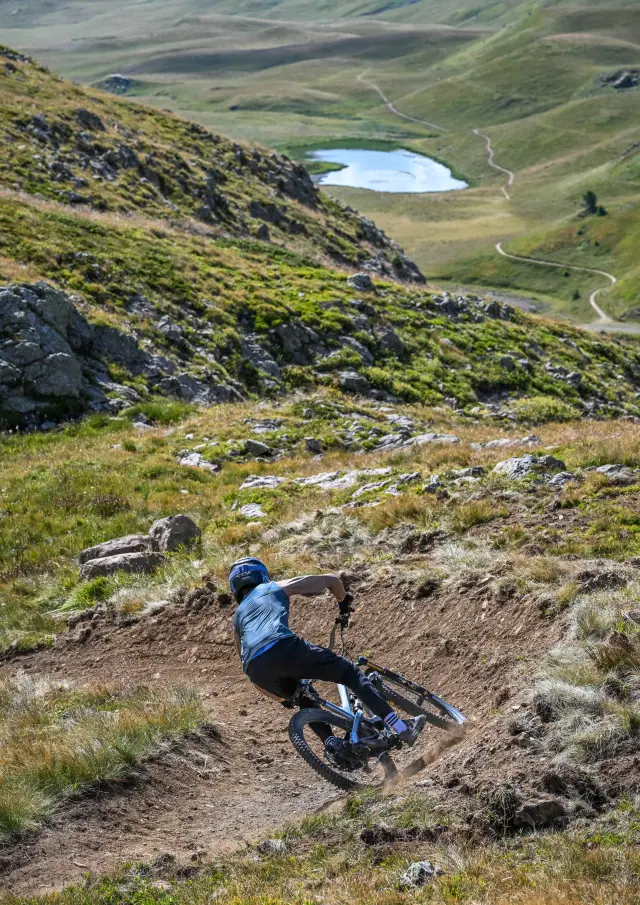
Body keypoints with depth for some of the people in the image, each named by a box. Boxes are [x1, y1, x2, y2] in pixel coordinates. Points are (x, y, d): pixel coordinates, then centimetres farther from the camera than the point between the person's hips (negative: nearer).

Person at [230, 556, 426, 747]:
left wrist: (282, 697, 50)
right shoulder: (276, 587, 28)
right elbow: (331, 580, 32)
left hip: (256, 669, 4)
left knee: (305, 700, 32)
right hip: (284, 648, -4)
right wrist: (344, 602, 54)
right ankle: (402, 728, -2)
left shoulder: (238, 617, 37)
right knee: (350, 673, 8)